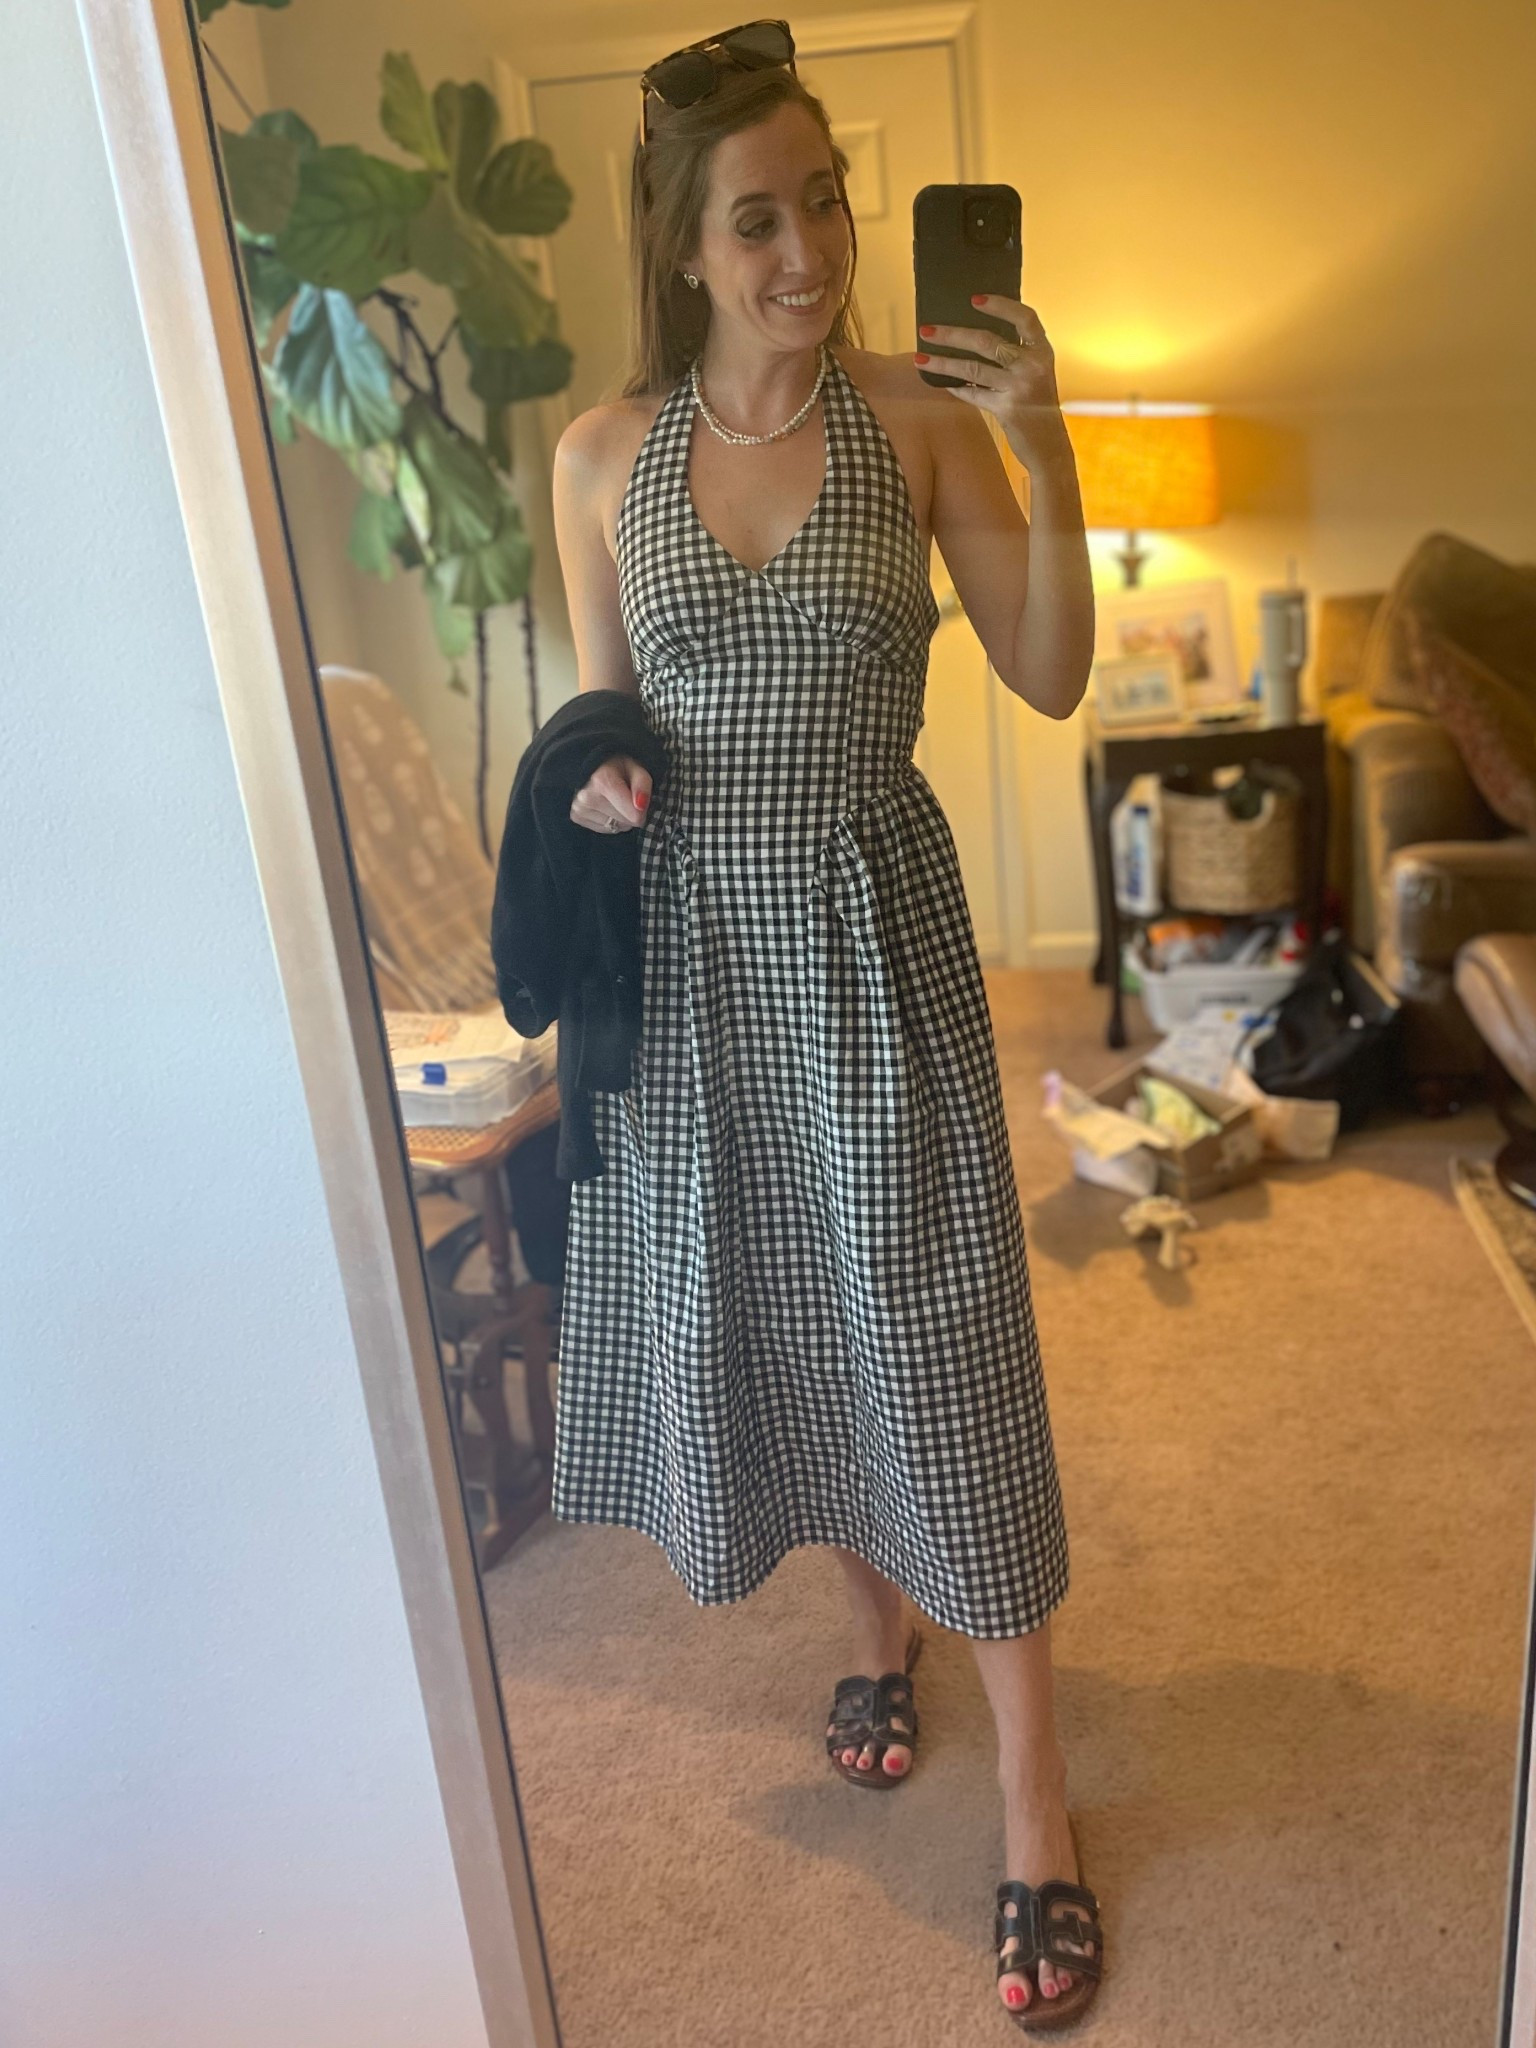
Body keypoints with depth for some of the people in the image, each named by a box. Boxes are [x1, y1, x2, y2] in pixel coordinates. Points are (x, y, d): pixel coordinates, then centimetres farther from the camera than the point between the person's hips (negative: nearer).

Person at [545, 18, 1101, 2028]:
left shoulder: (921, 417, -1)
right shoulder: (603, 452, 3)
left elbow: (1054, 678, -2)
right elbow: (600, 704, 11)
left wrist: (1048, 453, -14)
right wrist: (590, 778, -11)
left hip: (876, 923, -2)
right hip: (691, 939, 3)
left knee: (936, 1330, 0)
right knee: (757, 1307, 14)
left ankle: (1032, 1789, 20)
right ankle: (881, 1618, 43)